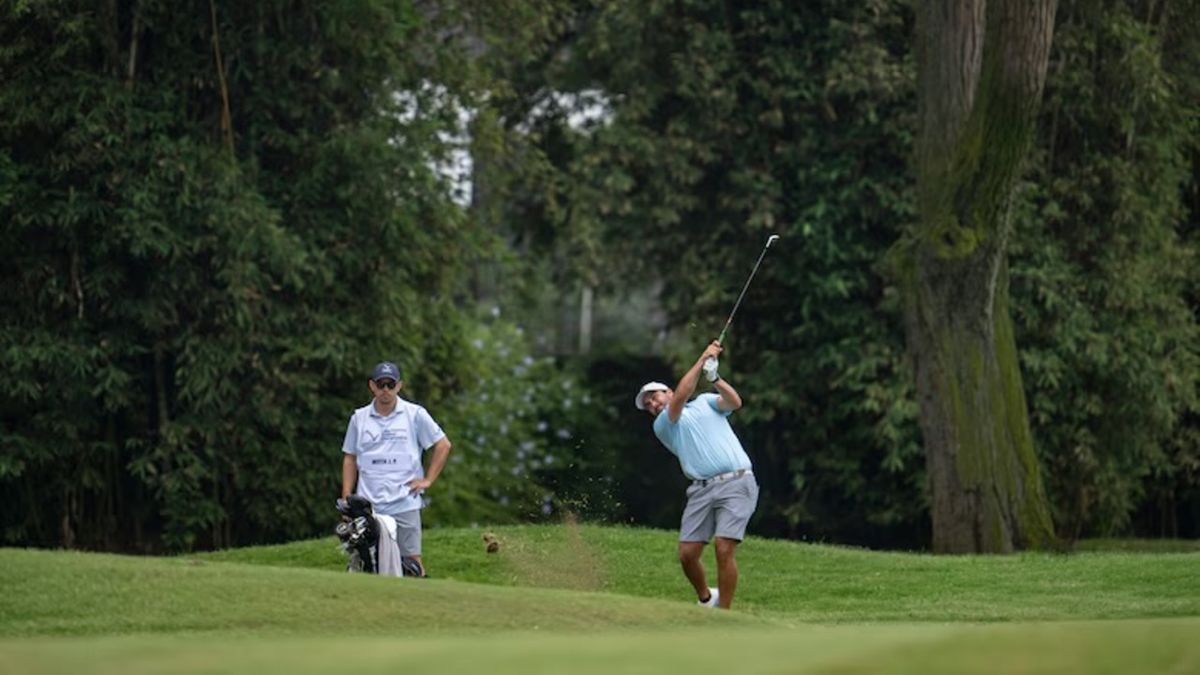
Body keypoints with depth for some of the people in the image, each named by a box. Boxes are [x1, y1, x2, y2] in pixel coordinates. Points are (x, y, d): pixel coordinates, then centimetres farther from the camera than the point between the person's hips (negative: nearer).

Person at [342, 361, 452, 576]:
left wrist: (428, 480, 2)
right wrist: (346, 499, 8)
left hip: (404, 504, -2)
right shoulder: (359, 418, 11)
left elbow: (443, 445, 9)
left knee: (412, 562, -5)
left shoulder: (415, 414, 4)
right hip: (368, 507, 2)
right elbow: (350, 459, 16)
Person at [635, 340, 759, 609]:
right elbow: (681, 396, -1)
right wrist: (703, 359, -4)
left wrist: (715, 379, -15)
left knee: (724, 549, -16)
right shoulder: (662, 426, 15)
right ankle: (705, 598, 24)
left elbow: (734, 402, 2)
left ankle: (723, 614, -9)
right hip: (702, 490, 2)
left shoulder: (704, 403, 20)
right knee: (687, 554, -4)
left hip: (736, 483, -2)